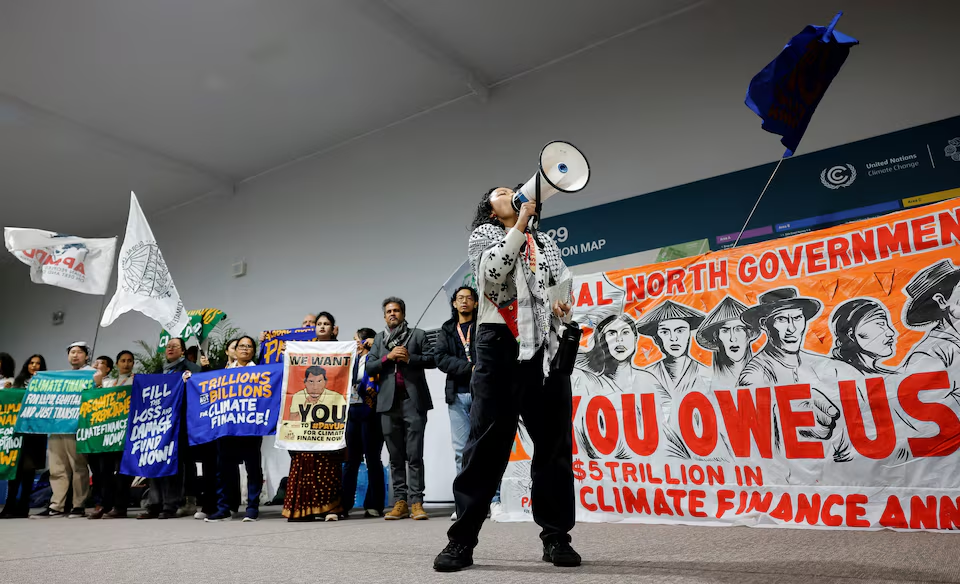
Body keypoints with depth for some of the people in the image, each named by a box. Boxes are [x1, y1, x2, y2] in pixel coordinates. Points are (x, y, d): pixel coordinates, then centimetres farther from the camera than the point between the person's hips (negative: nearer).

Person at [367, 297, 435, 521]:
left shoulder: (417, 334, 10)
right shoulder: (379, 338, 17)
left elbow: (431, 359, 2)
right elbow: (369, 367, 8)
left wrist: (409, 358, -10)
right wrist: (388, 357, -7)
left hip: (413, 400, -3)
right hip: (389, 402, 3)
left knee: (414, 455, -5)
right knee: (395, 456, 5)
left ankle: (416, 502, -4)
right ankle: (400, 501, 10)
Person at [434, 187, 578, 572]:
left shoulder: (545, 244, 24)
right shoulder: (484, 235, 12)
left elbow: (565, 282, 21)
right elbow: (492, 272, -7)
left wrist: (562, 301, -1)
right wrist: (520, 224, -8)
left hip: (546, 345, 4)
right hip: (501, 343, -4)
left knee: (554, 442, 3)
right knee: (488, 440, -6)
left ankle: (556, 536, 12)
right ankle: (462, 540, 0)